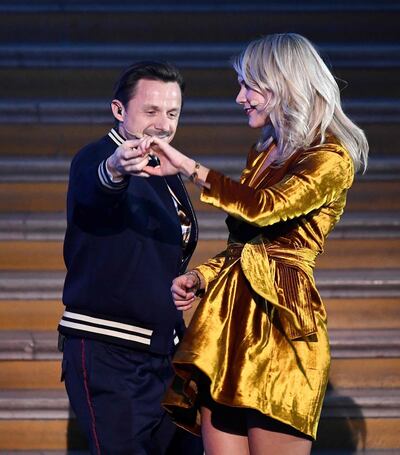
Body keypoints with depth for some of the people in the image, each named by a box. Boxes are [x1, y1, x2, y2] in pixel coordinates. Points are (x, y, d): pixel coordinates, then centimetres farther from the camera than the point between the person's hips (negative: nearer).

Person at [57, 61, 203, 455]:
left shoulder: (168, 176, 16)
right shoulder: (95, 158, -11)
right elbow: (92, 187, -37)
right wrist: (114, 169, -58)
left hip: (162, 354, 8)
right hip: (106, 355, -8)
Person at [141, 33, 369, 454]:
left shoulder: (330, 159, -6)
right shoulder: (264, 153, 20)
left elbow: (264, 209, -23)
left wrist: (188, 167, -19)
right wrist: (201, 277, 9)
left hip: (278, 318, -8)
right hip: (227, 314, 8)